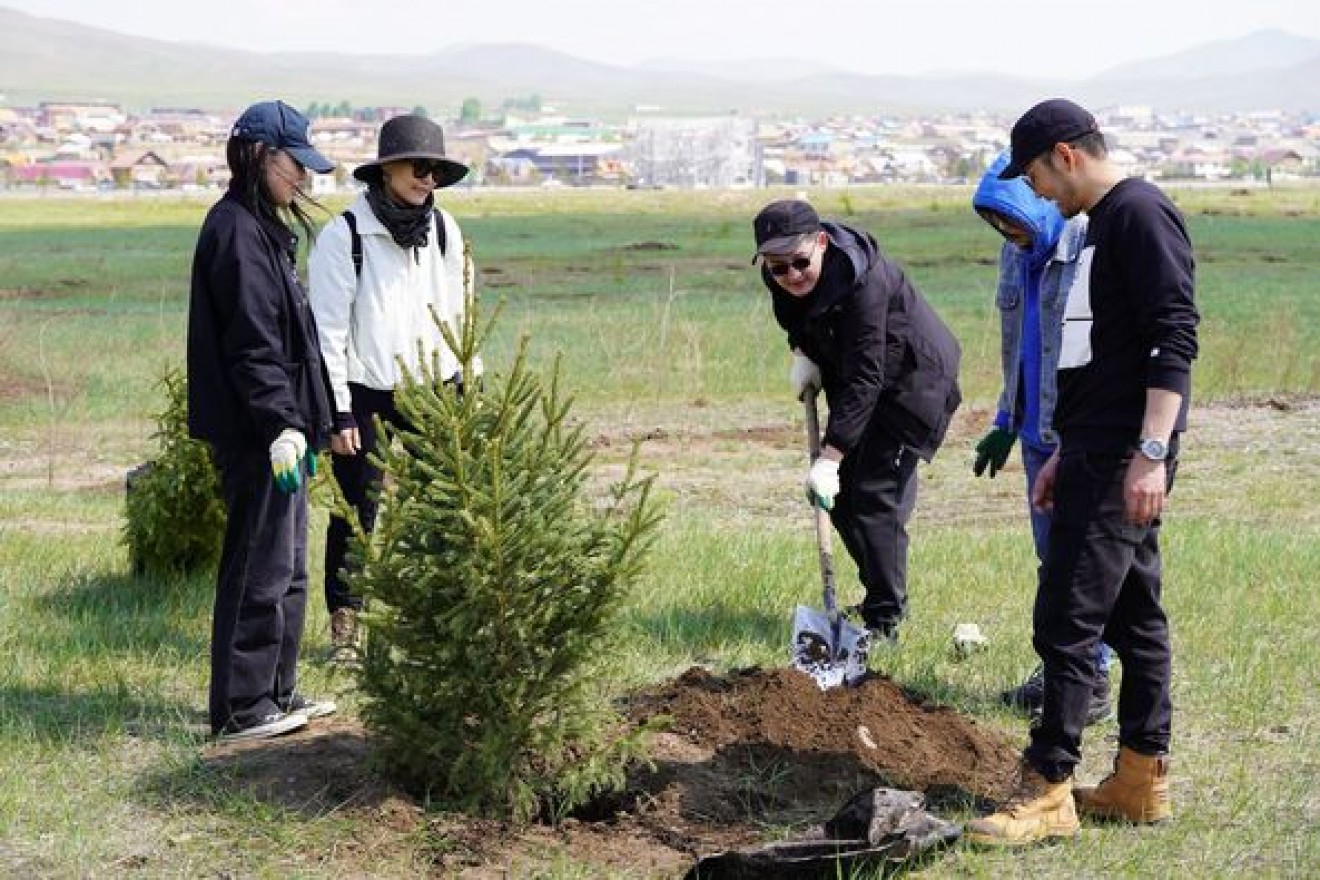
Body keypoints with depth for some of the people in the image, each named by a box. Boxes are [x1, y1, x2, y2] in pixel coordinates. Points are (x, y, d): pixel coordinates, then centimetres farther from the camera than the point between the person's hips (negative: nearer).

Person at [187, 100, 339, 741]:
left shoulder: (262, 228, 17)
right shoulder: (237, 232, -15)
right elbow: (250, 344, -21)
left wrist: (302, 424, 22)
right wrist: (281, 424, -22)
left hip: (276, 431, 10)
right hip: (255, 434, -10)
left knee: (287, 567, 16)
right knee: (260, 568, -4)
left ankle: (277, 693, 26)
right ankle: (242, 710, 3)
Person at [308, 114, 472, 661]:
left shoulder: (443, 229, 6)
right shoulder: (345, 235, -9)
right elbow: (328, 329, -9)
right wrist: (338, 413, -11)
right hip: (367, 396, -4)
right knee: (357, 511, 3)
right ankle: (345, 621, 15)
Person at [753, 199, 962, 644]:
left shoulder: (863, 281, -35)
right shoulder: (781, 276, -12)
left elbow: (863, 379, -36)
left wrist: (829, 457, -38)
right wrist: (802, 353, -3)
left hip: (912, 382, -8)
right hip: (858, 378, 9)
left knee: (876, 496, -15)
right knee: (841, 495, 10)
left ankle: (884, 622, -7)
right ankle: (883, 597, 27)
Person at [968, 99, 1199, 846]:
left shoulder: (1142, 215, -12)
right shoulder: (1102, 224, 19)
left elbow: (1176, 337, -20)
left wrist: (1152, 453, -25)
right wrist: (1065, 455, 25)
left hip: (1123, 460, -10)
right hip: (1098, 452, 10)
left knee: (1069, 618, -8)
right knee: (1134, 615, 13)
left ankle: (1049, 790, -4)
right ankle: (1142, 781, 20)